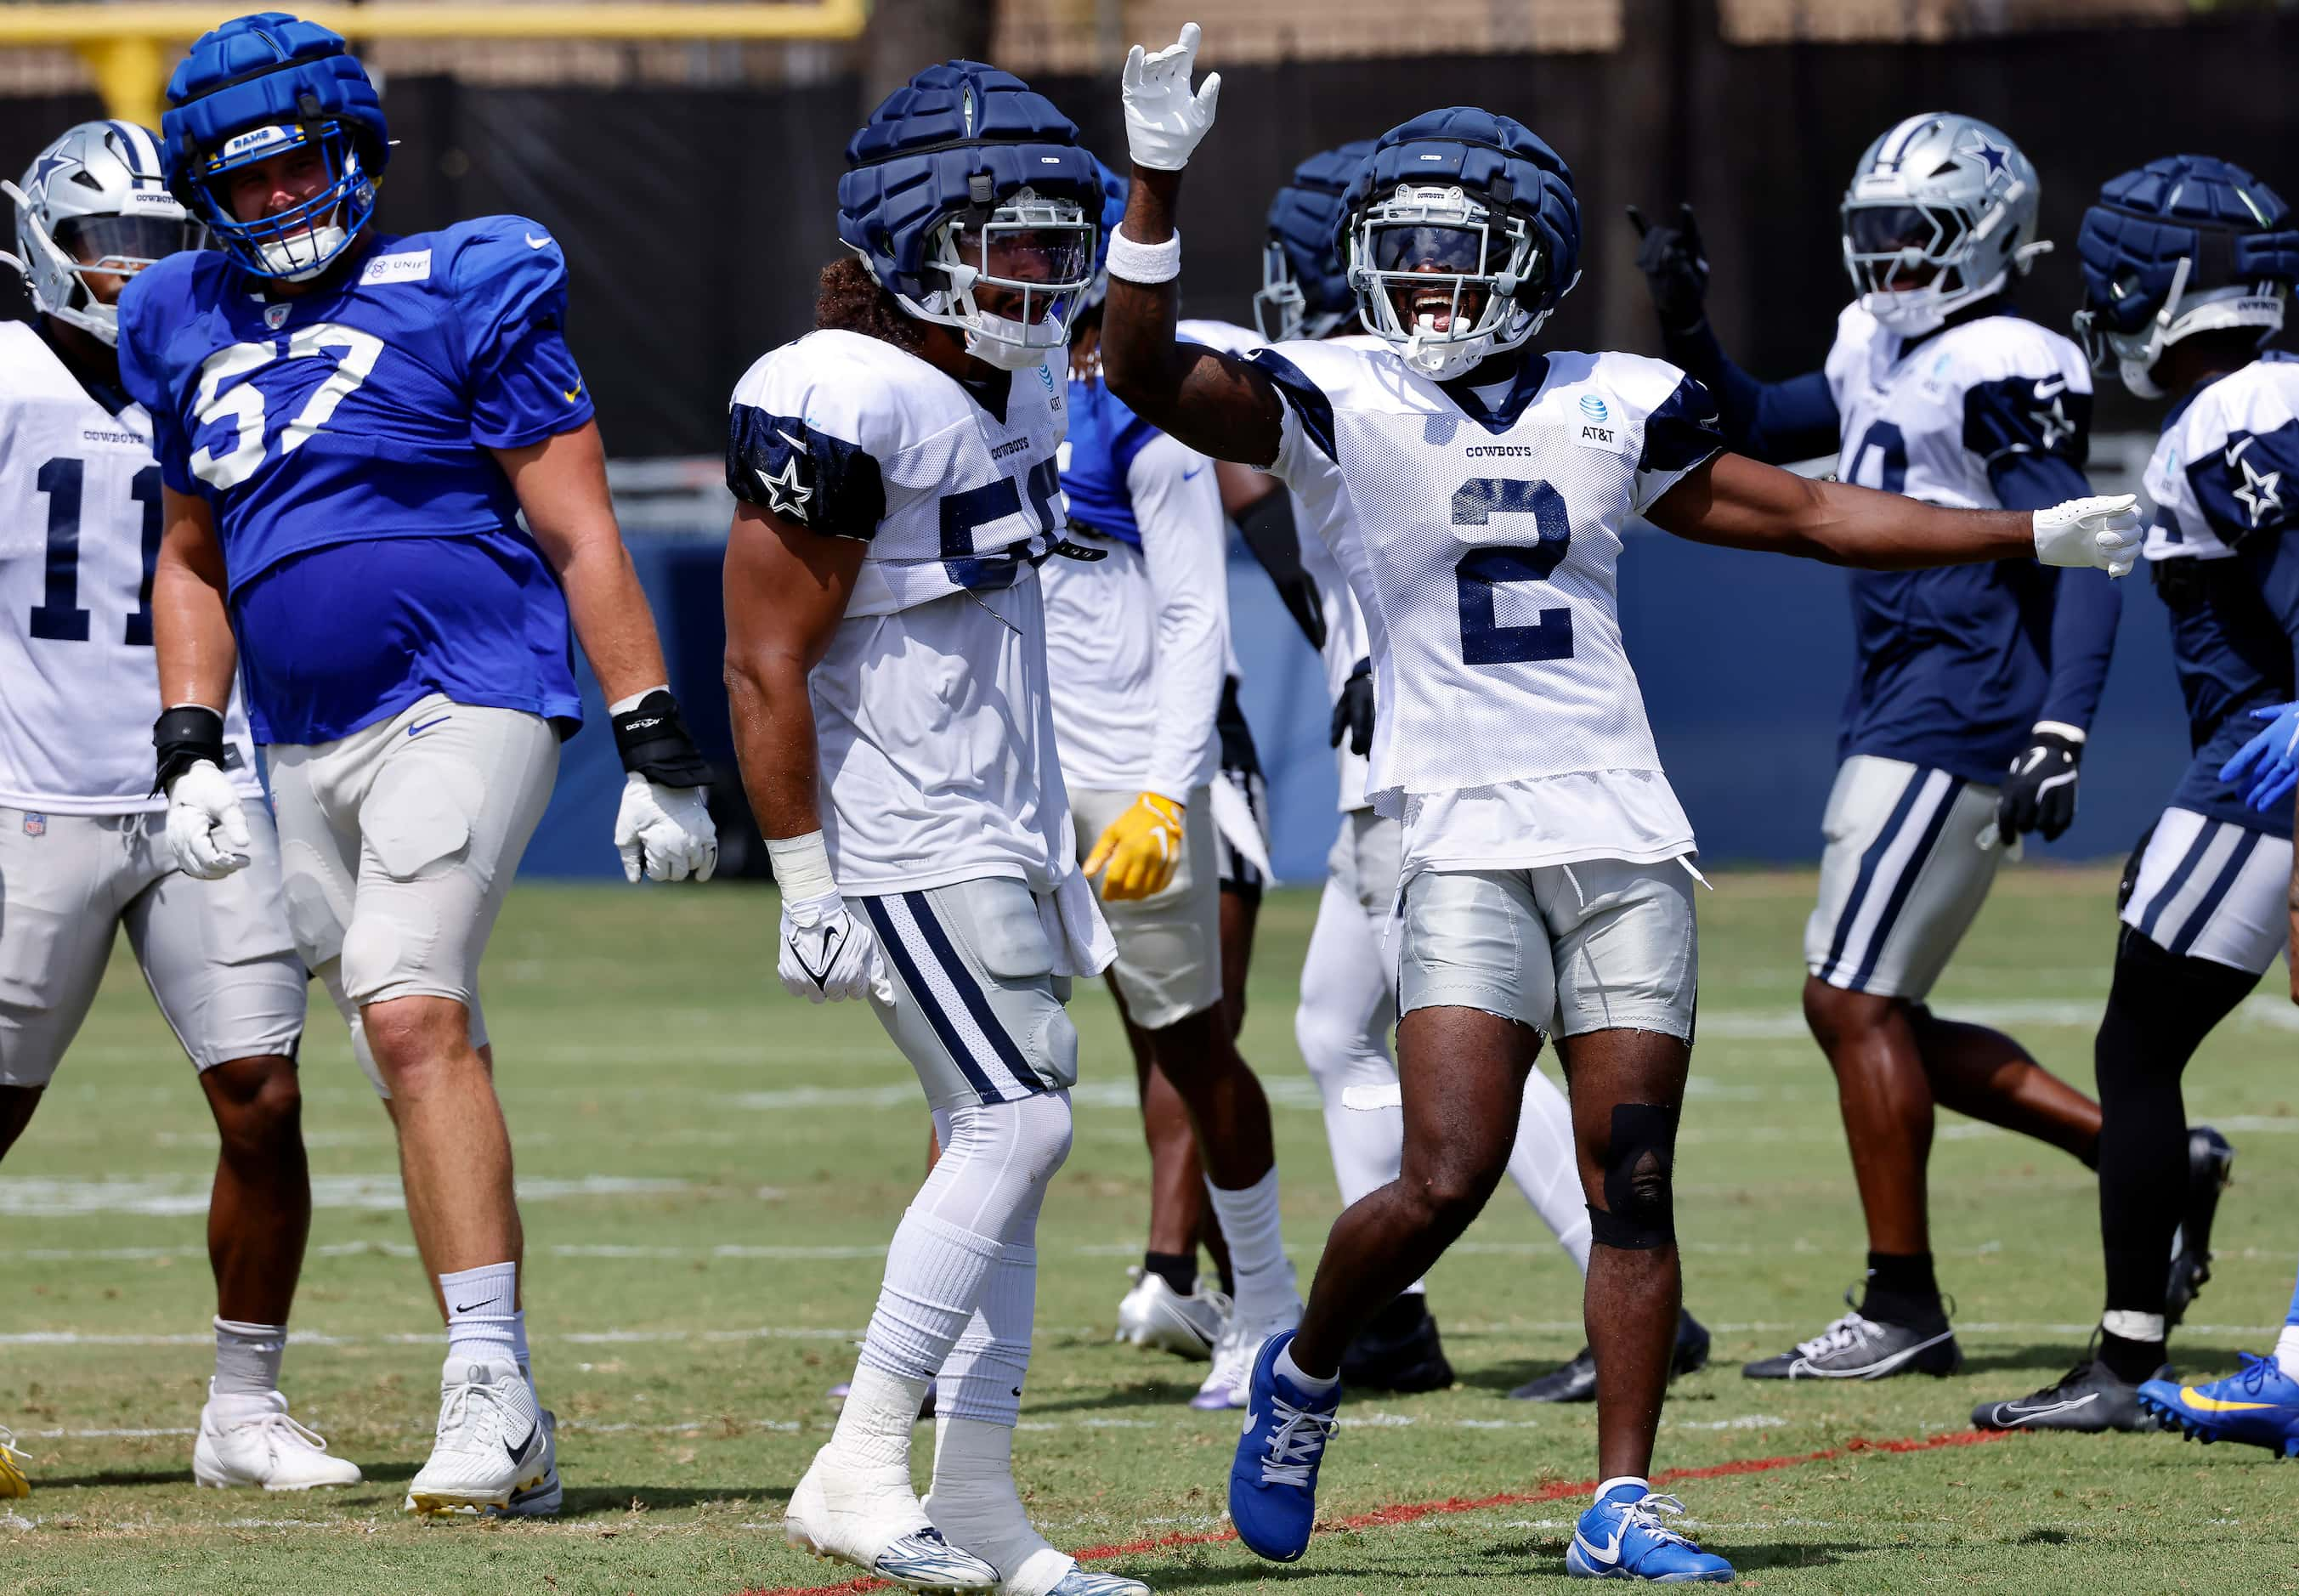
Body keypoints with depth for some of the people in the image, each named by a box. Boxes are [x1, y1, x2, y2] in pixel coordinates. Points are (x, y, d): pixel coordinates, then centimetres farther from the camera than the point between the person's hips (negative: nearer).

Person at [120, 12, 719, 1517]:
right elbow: (192, 559, 25)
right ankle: (510, 1440, 10)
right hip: (306, 749, 6)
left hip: (463, 700, -6)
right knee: (425, 1068, 7)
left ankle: (490, 1389, -27)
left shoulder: (459, 293, -4)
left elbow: (578, 534, -5)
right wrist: (190, 750, 13)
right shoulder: (189, 331, 13)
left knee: (415, 1014, -24)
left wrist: (659, 753, -8)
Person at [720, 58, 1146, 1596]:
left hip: (1007, 834, 9)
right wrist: (809, 889, -18)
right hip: (908, 846, -9)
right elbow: (766, 669, -18)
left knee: (1001, 1151, 9)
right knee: (1018, 1124, -16)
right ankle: (857, 1471, -13)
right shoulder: (847, 404, -18)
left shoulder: (1020, 388, 10)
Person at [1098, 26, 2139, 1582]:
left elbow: (1806, 512, 20)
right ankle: (1305, 1376, 13)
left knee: (1634, 1186, -2)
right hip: (1465, 847, -3)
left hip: (1626, 836, 3)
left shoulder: (1611, 409, 11)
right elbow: (1148, 373, -14)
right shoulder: (1339, 404, 0)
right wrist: (1159, 186, -27)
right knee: (1447, 1177, -14)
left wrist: (2030, 535, 21)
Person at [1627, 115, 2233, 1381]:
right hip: (1893, 712, 10)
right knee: (1868, 1015, 11)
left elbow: (2079, 556, -20)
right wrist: (1685, 329, 15)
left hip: (1959, 721, -10)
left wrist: (2061, 731, -29)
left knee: (1854, 1000, -9)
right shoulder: (1877, 349, 15)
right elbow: (1758, 434, 32)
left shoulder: (2004, 372, -14)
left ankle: (1902, 1310, -2)